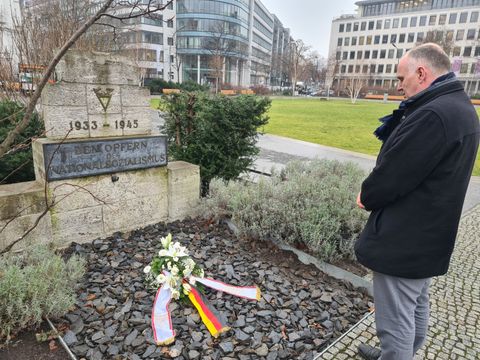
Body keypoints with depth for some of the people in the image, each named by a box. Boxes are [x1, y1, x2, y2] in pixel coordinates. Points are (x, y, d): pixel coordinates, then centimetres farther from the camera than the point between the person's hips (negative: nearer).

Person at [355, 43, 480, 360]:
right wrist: (402, 119, -2)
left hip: (403, 239, -11)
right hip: (427, 235, 11)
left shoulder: (433, 114, -26)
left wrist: (367, 197, -5)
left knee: (396, 322, 6)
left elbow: (392, 174, -23)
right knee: (416, 307, 26)